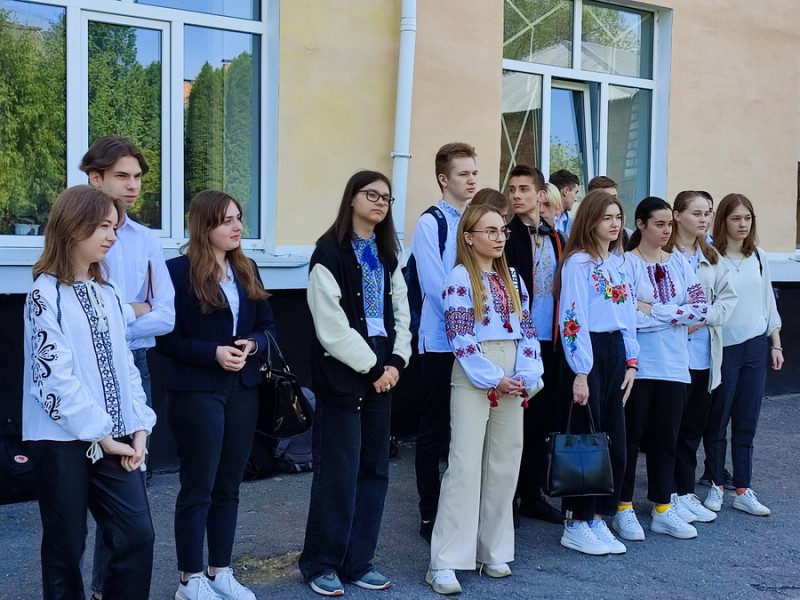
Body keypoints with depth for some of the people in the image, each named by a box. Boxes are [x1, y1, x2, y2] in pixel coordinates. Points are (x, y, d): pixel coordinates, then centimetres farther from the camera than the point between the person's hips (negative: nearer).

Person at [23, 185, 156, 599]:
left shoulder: (107, 293, 13)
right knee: (66, 548, 5)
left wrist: (139, 426, 1)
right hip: (62, 439, -6)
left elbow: (123, 365, 12)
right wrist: (99, 434, -14)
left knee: (138, 535, 1)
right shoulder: (45, 294, -7)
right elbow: (54, 376, -14)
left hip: (114, 438, 6)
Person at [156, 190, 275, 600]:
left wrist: (252, 345, -8)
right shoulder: (178, 270, -9)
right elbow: (164, 337, -13)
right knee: (198, 488, 2)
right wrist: (213, 353, -21)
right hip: (196, 393, -6)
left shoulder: (247, 270, 11)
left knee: (228, 486, 13)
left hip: (243, 390, 6)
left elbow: (268, 326, 13)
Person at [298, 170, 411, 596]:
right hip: (342, 373, -7)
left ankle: (358, 561, 18)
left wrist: (396, 361, -2)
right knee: (338, 469, -4)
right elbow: (331, 327, -15)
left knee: (374, 468, 8)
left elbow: (400, 311, 13)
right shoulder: (330, 253, -9)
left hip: (382, 373, 7)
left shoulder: (387, 254, 15)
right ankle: (321, 563, 9)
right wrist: (372, 367, -12)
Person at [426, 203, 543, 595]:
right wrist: (493, 379, -14)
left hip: (512, 380, 6)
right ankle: (445, 562, -6)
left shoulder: (511, 279, 13)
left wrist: (525, 377, -4)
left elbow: (527, 331, 10)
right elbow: (459, 336, -12)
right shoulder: (460, 277, -5)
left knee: (504, 466, 8)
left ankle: (493, 551, 19)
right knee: (465, 465, -9)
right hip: (473, 379, -6)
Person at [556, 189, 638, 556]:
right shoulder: (578, 262, -10)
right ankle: (575, 526, 9)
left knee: (615, 440, 8)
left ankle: (598, 520, 19)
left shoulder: (620, 262, 13)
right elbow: (572, 319, -15)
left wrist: (631, 362, 9)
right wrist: (580, 373, -17)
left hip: (616, 352, 8)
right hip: (587, 351, -7)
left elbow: (629, 314, 16)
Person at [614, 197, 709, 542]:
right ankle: (624, 509, 16)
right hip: (637, 364, -4)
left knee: (666, 436, 10)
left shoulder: (679, 263, 9)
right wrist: (677, 316, -9)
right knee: (630, 435, 4)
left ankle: (662, 509, 21)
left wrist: (654, 311, -11)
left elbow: (701, 308, -2)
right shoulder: (625, 262, -7)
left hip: (674, 365, 5)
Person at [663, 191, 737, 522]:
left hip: (705, 354, 6)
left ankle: (685, 493, 25)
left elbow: (727, 298, 8)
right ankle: (668, 495, 12)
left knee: (694, 426, 13)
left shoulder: (712, 258, 13)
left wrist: (702, 317, -8)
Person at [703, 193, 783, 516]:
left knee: (747, 423, 7)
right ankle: (715, 486, 18)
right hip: (724, 347, -4)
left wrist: (776, 345, 11)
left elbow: (769, 303, 13)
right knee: (718, 420, 5)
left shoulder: (758, 257, 8)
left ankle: (743, 490, 15)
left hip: (756, 346, 4)